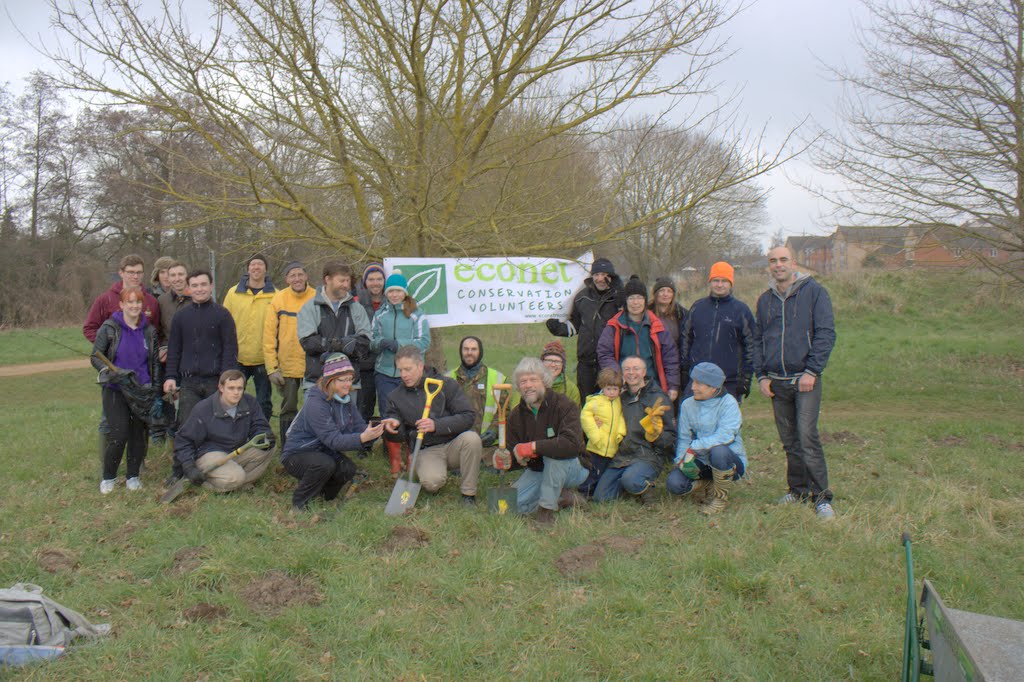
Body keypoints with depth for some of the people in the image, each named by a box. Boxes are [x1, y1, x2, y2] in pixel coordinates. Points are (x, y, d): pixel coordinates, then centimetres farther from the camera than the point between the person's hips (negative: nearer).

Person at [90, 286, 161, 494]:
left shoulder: (149, 330, 6)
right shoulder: (109, 328, -4)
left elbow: (155, 362, 12)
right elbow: (95, 356, -1)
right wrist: (106, 369, -21)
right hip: (115, 391, -3)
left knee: (139, 434, 6)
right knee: (118, 435, -8)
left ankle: (133, 476, 22)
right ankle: (108, 477, 13)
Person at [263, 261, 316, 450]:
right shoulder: (278, 299, -2)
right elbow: (269, 335, -2)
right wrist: (272, 367, -7)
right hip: (287, 366, 0)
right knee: (288, 408, 9)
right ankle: (287, 451, 19)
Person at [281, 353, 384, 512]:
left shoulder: (346, 400, -1)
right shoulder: (315, 403, -26)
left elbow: (360, 428, -6)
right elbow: (333, 440, -33)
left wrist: (374, 432, -29)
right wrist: (362, 438, -46)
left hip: (324, 453, 7)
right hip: (296, 455, -7)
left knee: (348, 469, -21)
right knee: (325, 464, -35)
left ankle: (320, 490, 10)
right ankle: (298, 503, -11)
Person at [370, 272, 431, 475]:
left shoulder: (417, 315, 1)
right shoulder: (379, 315, 10)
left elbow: (424, 342, -8)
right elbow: (371, 342, 8)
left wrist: (398, 344, -18)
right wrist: (381, 342, -15)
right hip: (384, 373, 3)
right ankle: (395, 461, 17)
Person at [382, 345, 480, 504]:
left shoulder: (446, 384, -1)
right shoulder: (396, 397, 6)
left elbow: (468, 416, -10)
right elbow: (398, 436, 6)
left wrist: (436, 425, -22)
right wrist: (393, 426, -18)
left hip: (453, 444, 0)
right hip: (426, 451, 0)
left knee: (471, 438, -34)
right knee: (431, 482, -32)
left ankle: (468, 494, -16)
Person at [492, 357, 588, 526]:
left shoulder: (565, 406, -20)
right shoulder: (516, 415, -1)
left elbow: (573, 444, -36)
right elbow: (515, 453, 3)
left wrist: (533, 447, -34)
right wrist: (507, 459, -23)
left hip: (571, 468, -5)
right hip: (537, 471, 6)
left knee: (554, 454, -37)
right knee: (514, 504, -16)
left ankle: (547, 509, -22)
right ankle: (562, 497, 5)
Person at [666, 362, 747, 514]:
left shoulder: (728, 403, -12)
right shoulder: (687, 405, 1)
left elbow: (724, 436, -26)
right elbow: (683, 438, 2)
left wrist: (694, 448, -28)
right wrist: (681, 459, -14)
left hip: (731, 462, -3)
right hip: (701, 463, 4)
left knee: (719, 451, -38)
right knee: (674, 483, -22)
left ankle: (720, 497, -10)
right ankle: (710, 487, 10)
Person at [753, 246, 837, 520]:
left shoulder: (814, 292, -1)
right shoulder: (765, 300, 13)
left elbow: (826, 333, -6)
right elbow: (757, 340, 18)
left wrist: (812, 371, -13)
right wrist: (761, 375, 7)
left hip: (805, 379, -5)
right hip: (776, 382, 5)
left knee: (807, 436, -13)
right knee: (789, 440, 9)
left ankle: (822, 496, -6)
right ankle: (798, 489, 21)